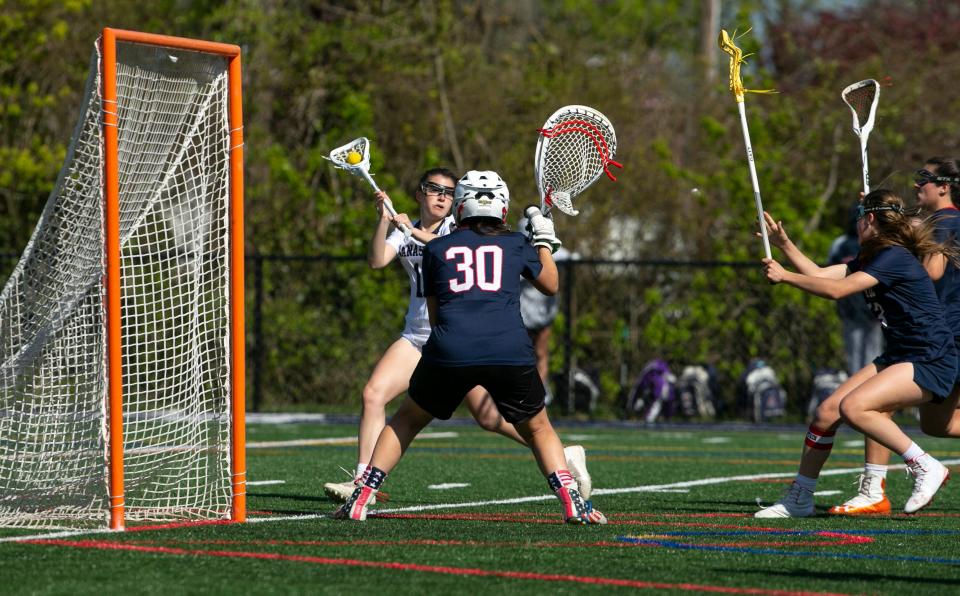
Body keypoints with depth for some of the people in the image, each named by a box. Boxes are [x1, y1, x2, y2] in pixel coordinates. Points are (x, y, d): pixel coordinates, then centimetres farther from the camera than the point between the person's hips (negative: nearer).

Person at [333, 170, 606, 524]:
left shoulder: (437, 249, 18)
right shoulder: (515, 245, 18)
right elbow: (551, 285, 35)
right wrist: (544, 240, 49)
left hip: (450, 350, 0)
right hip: (511, 352, 0)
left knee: (406, 421, 20)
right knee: (538, 429, 21)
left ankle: (361, 499, 12)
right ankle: (572, 502, 4)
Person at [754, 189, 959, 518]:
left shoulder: (895, 258, -17)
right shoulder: (870, 258, 13)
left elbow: (837, 289, -23)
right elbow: (820, 275, 15)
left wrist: (784, 276, -15)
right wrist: (785, 244, 17)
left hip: (930, 362, -9)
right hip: (898, 356, 9)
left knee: (854, 407, -28)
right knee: (827, 411, -2)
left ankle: (925, 467, -15)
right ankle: (798, 499, 9)